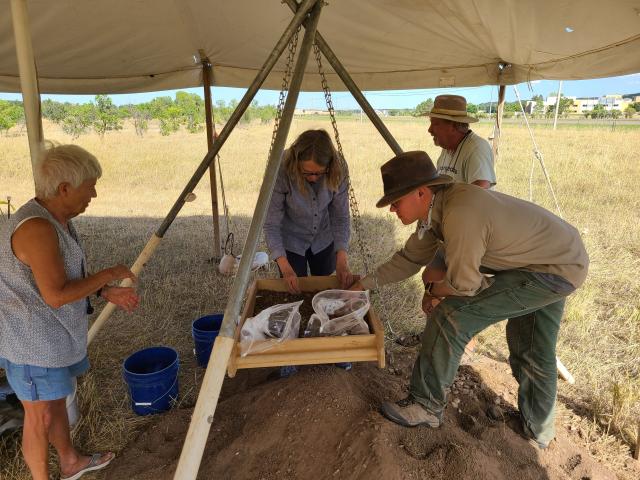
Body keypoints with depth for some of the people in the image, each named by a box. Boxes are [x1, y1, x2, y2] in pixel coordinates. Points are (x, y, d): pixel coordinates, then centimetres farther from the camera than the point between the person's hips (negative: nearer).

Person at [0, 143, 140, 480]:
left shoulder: (56, 218, 3)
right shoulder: (36, 228, -28)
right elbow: (56, 294, -29)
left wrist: (106, 292, 5)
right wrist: (108, 275, -18)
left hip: (55, 334, 10)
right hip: (32, 342, -10)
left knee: (57, 400, 25)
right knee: (41, 417, 8)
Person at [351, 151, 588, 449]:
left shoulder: (460, 213, -33)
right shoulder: (436, 207, -3)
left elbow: (463, 284, -24)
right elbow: (410, 258, 9)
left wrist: (432, 292, -4)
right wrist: (367, 283, 10)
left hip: (557, 270, -10)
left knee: (452, 315, -17)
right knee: (532, 351, 23)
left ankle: (425, 407, -1)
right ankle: (538, 430, 45)